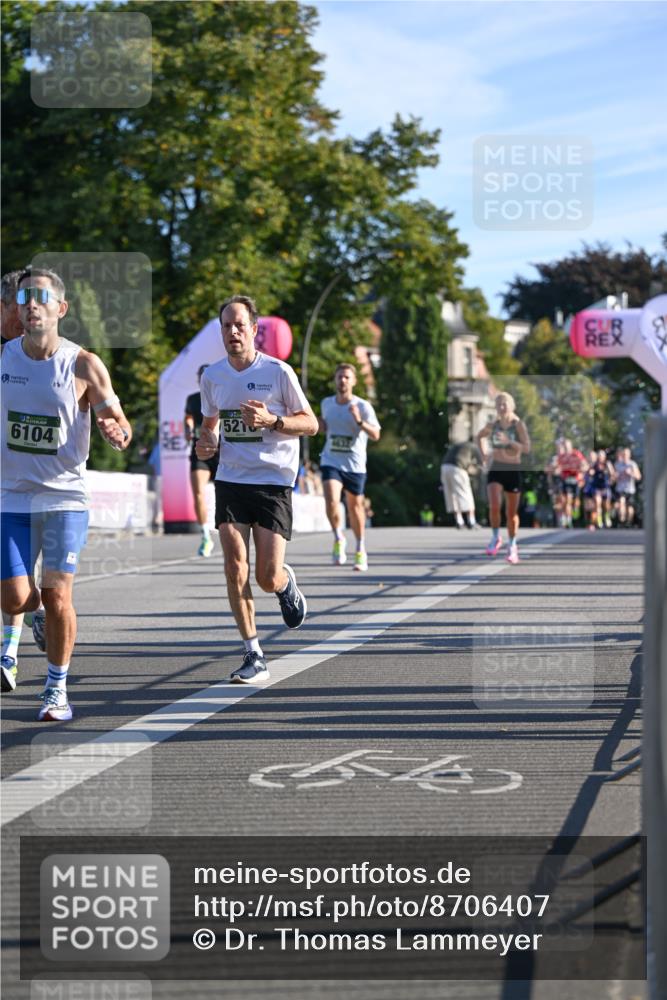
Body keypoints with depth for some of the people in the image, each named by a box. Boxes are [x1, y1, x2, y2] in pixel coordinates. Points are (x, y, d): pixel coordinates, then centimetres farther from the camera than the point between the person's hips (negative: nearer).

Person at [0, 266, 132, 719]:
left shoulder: (84, 366, -8)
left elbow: (119, 422, -5)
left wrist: (118, 432, -27)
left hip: (65, 497, -2)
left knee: (57, 597, -6)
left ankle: (57, 688, 13)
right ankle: (38, 606, 31)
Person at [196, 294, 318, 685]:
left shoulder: (278, 371, -7)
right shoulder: (212, 376, 6)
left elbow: (311, 423, -2)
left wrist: (271, 421, -19)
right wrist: (206, 442, -1)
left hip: (274, 480, -3)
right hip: (230, 480, 3)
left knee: (268, 577, -7)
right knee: (235, 569, -8)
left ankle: (287, 583, 32)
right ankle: (254, 656, 0)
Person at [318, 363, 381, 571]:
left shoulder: (363, 406, -8)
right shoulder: (326, 403, 4)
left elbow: (376, 435, -14)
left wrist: (359, 421, -30)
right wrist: (320, 426, -1)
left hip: (355, 464, -1)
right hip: (331, 462, 1)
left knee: (355, 506, 10)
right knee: (331, 500, -20)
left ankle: (360, 550, 29)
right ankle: (338, 539, 4)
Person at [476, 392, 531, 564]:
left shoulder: (518, 425, -6)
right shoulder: (493, 426, 2)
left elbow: (527, 448, -15)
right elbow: (479, 436, 23)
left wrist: (509, 441, -28)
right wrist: (483, 455, 10)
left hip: (513, 470, -1)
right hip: (495, 469, 1)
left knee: (512, 512, 8)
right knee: (494, 505, -21)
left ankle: (513, 546, 25)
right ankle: (496, 538, 2)